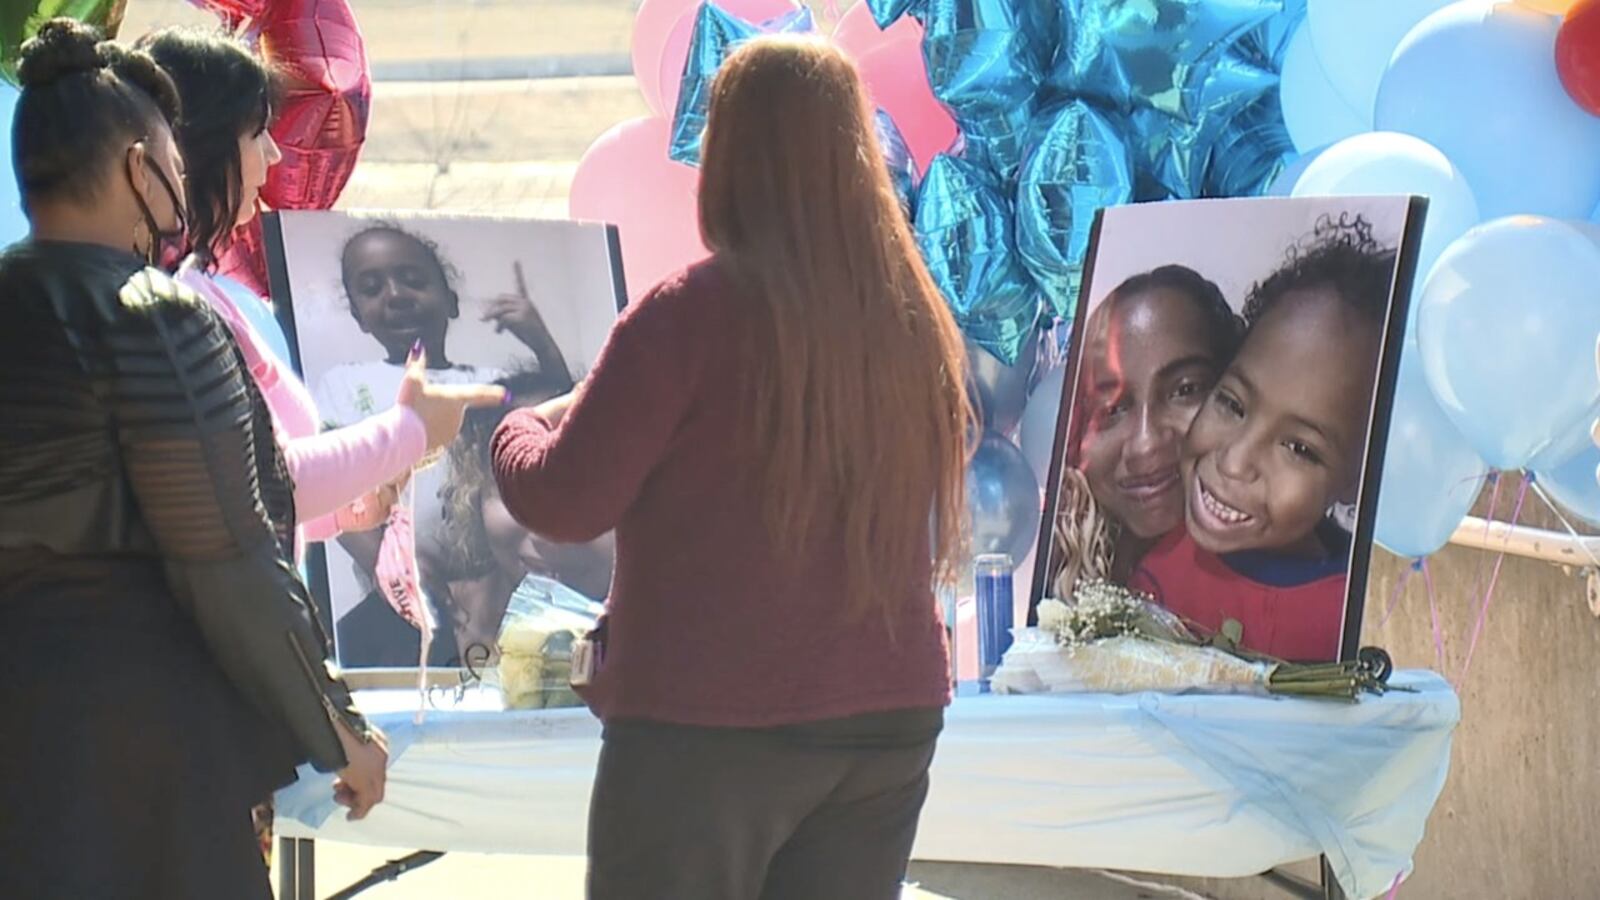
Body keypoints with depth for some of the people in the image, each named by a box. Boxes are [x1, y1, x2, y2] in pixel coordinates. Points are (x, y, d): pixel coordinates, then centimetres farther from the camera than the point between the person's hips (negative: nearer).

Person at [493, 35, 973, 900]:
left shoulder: (691, 311, -12)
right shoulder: (913, 317, 4)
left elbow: (565, 503, -9)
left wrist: (518, 428, 13)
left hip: (710, 727, -5)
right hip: (891, 719, 5)